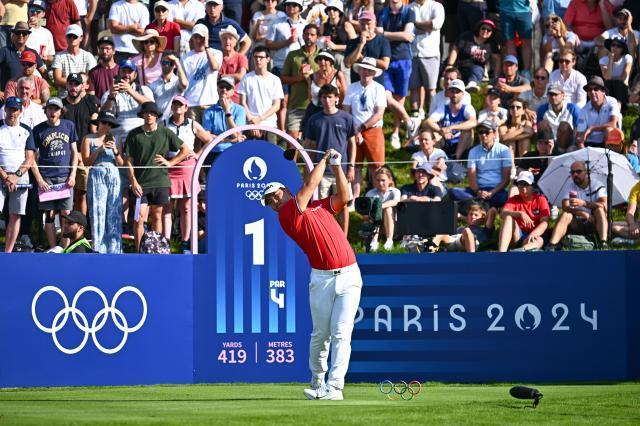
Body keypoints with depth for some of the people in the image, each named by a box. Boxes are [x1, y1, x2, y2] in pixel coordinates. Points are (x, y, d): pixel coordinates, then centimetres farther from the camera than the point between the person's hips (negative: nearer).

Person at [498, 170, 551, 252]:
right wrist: (520, 214, -31)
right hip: (517, 235, 1)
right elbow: (503, 214, -14)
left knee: (539, 241, -36)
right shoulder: (513, 200, 6)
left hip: (533, 236, -1)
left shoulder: (540, 199, 1)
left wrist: (533, 234, -30)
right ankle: (501, 252, -46)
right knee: (508, 217, -27)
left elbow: (544, 223, -11)